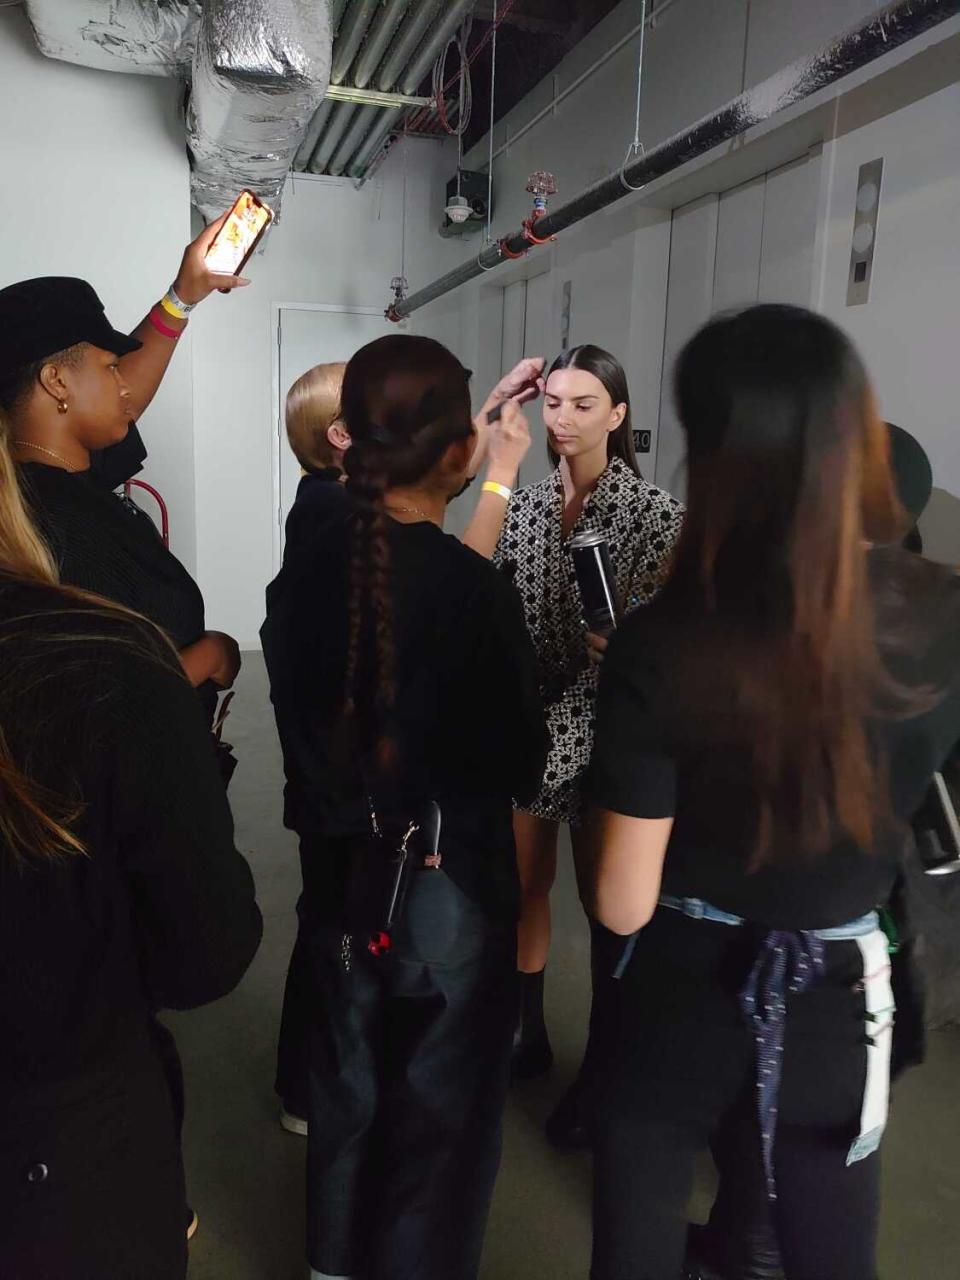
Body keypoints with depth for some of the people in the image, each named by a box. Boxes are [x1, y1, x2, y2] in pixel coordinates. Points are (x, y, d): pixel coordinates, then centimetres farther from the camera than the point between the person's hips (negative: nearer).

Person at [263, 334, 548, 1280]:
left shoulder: (307, 569, -7)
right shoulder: (476, 588, -24)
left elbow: (297, 718, 3)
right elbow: (520, 765, -15)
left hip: (341, 869, 6)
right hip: (451, 880, -6)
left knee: (347, 1078, 26)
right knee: (441, 1106, 17)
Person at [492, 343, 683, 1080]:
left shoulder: (655, 514, -12)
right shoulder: (525, 505, 4)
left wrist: (551, 732, -21)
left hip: (604, 728, -4)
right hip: (524, 725, 5)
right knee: (526, 885, 15)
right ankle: (528, 1031, 35)